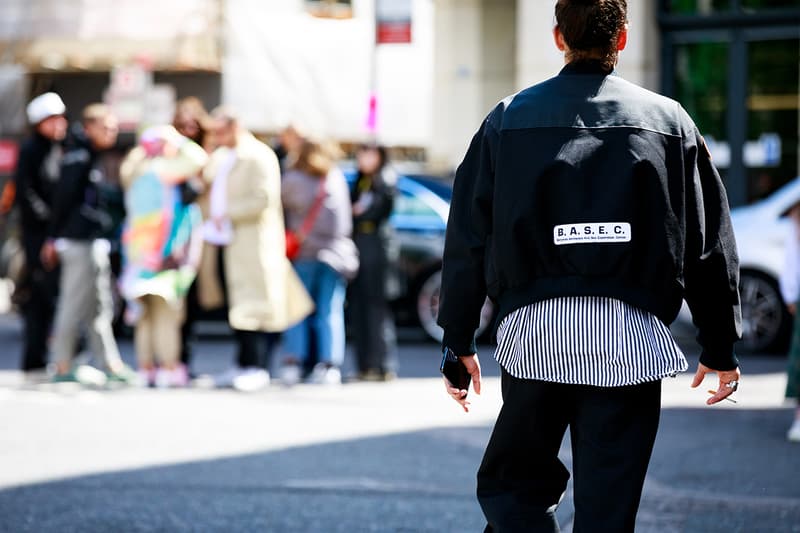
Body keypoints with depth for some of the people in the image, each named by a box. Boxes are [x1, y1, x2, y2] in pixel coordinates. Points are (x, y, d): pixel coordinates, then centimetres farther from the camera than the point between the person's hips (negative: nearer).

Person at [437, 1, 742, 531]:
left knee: (511, 486, 14)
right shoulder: (669, 121, 7)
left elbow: (468, 239, 7)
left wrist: (458, 343, 13)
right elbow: (710, 243, 8)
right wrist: (720, 347, 15)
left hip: (533, 331, 0)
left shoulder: (509, 120, 7)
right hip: (631, 338, 0)